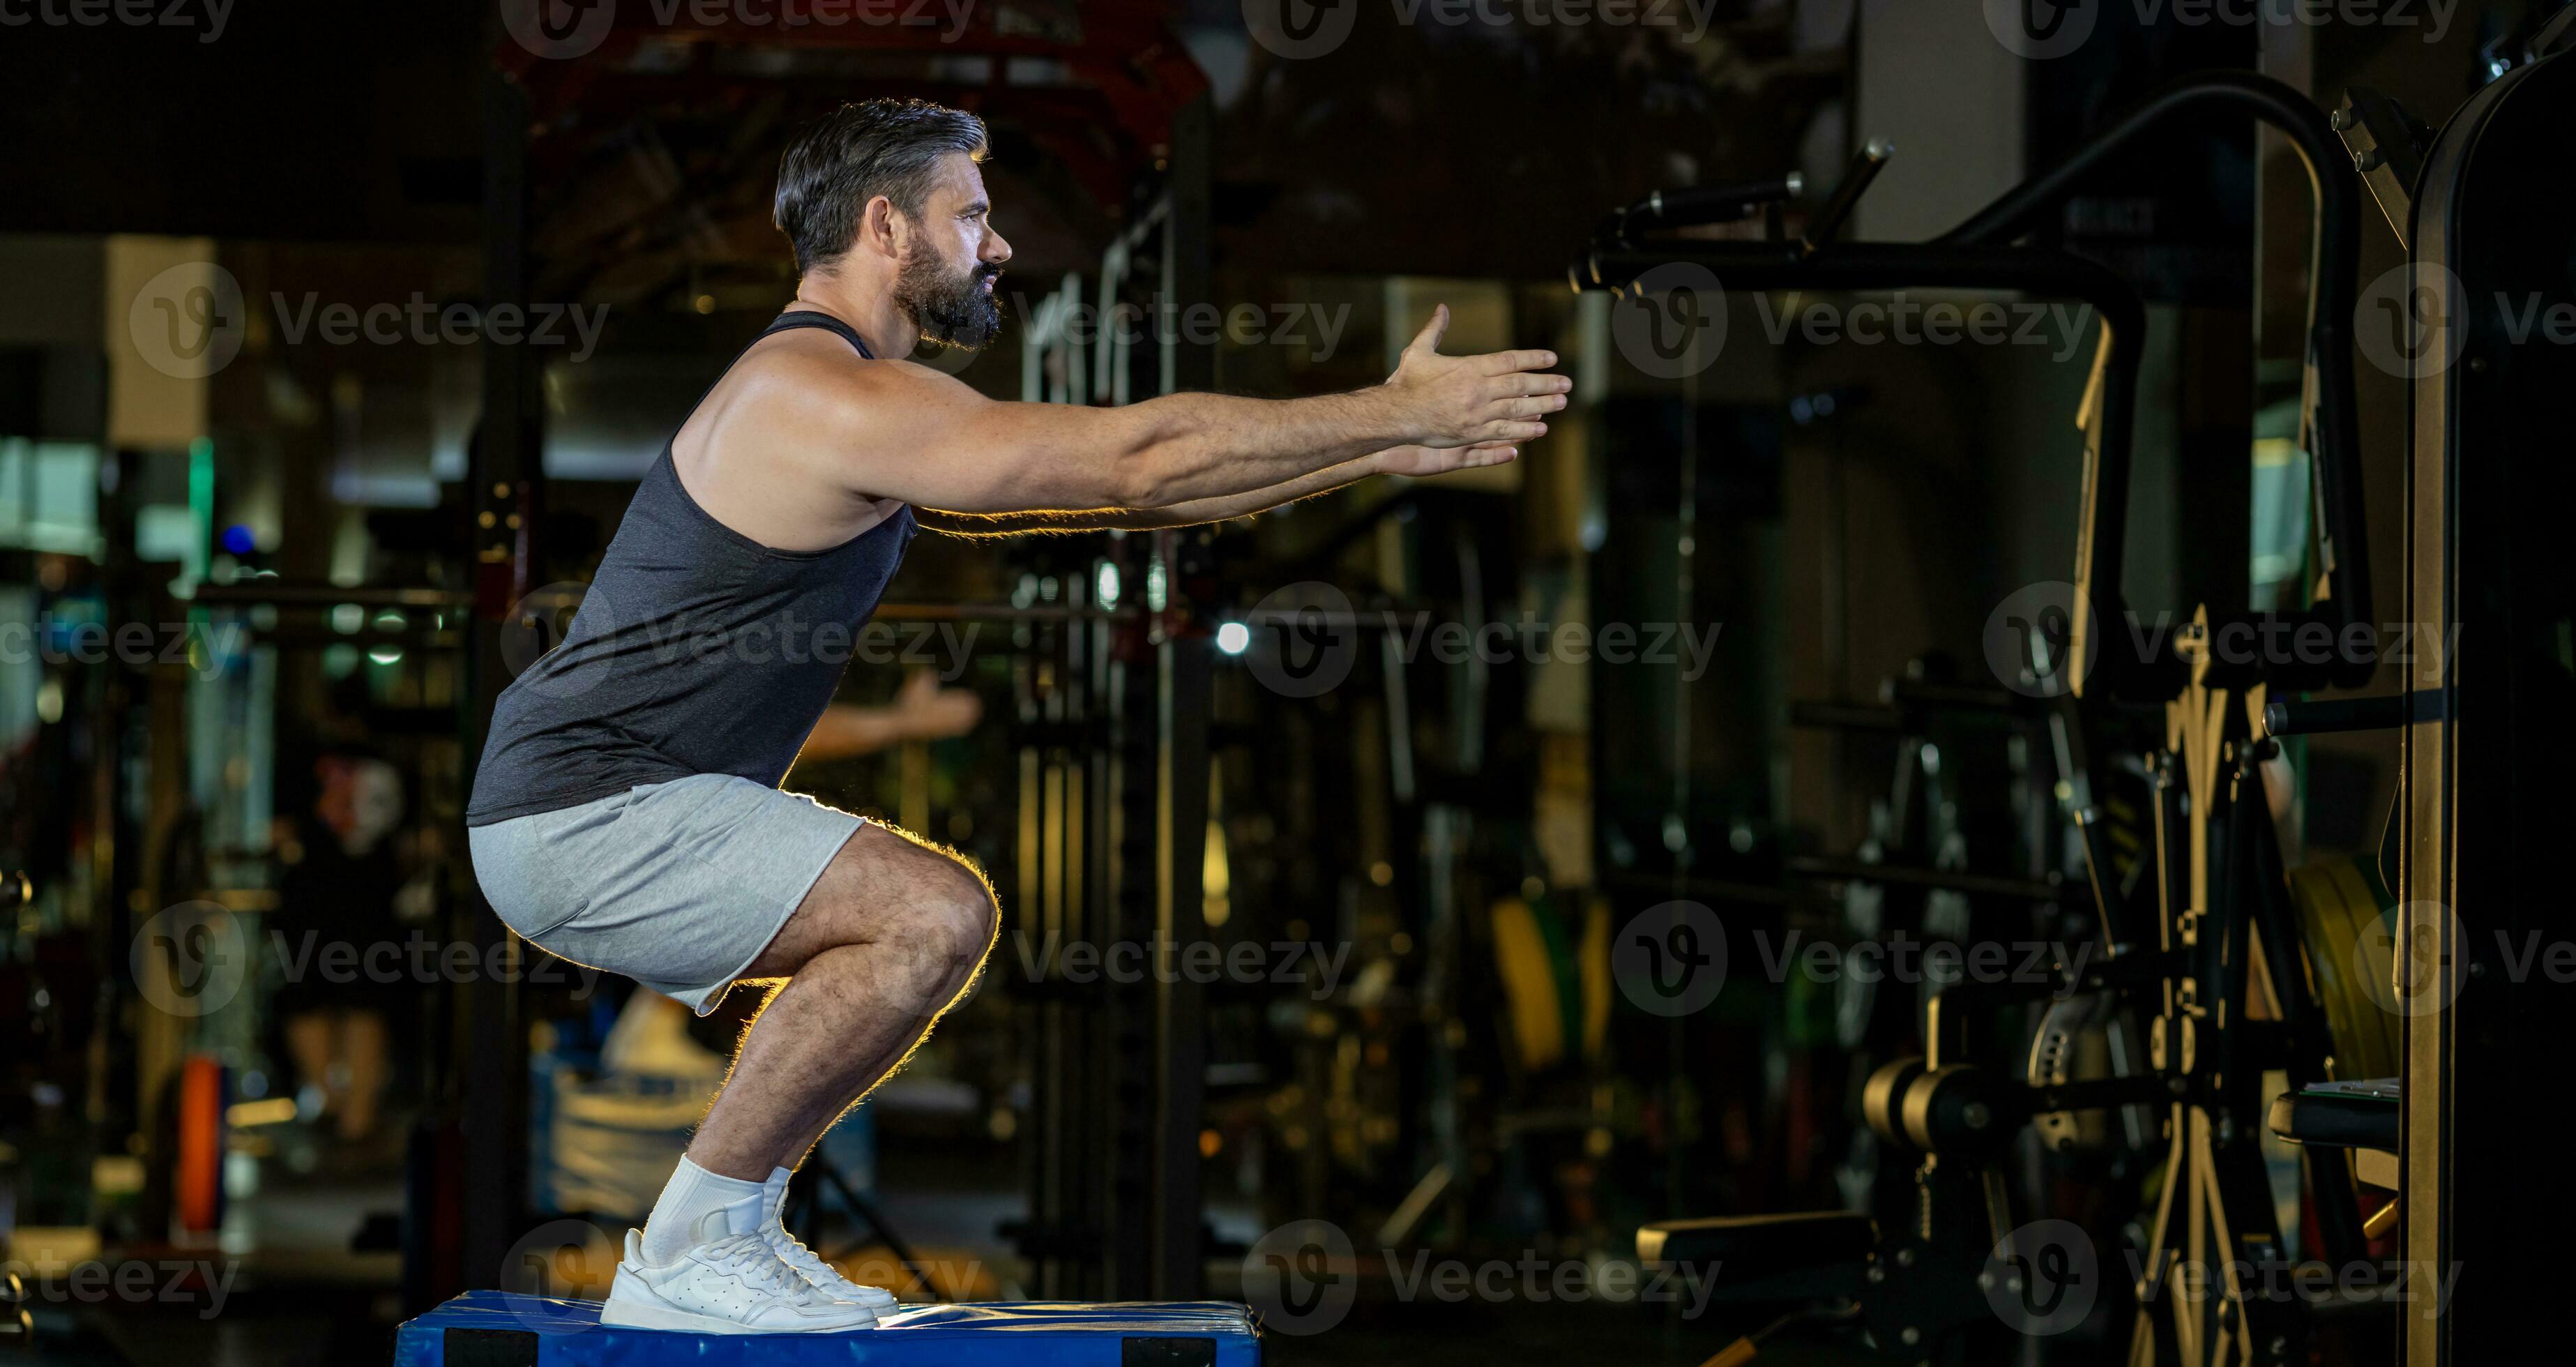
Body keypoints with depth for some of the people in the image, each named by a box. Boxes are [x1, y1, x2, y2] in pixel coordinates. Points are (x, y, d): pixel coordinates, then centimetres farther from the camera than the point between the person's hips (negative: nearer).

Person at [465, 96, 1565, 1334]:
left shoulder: (856, 414, 17)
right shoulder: (833, 403, -17)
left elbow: (1108, 482, 19)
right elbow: (1138, 457, -18)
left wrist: (1381, 451, 15)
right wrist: (1399, 416, -11)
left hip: (590, 809, 11)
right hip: (583, 821, -11)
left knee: (922, 931, 18)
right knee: (935, 915, -22)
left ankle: (728, 1228, 14)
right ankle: (689, 1256, -13)